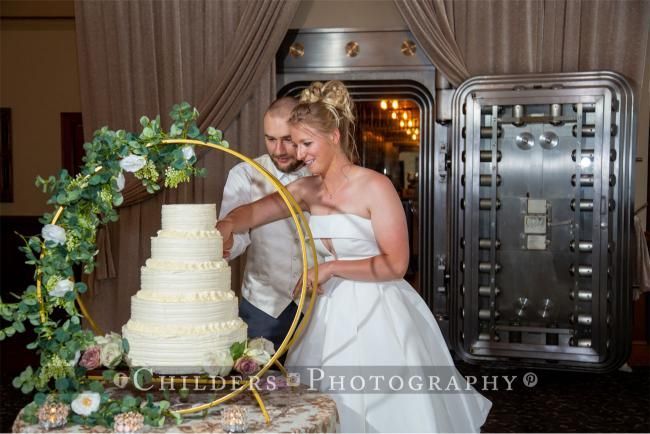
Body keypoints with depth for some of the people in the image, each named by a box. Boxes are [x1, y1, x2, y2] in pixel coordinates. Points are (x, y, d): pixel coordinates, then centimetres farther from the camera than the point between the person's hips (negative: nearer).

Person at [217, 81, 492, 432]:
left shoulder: (374, 186, -13)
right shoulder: (307, 189, 5)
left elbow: (395, 264, -16)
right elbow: (253, 212, 7)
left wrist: (331, 268, -16)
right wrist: (228, 224, -15)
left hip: (378, 315, -6)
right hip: (333, 315, 6)